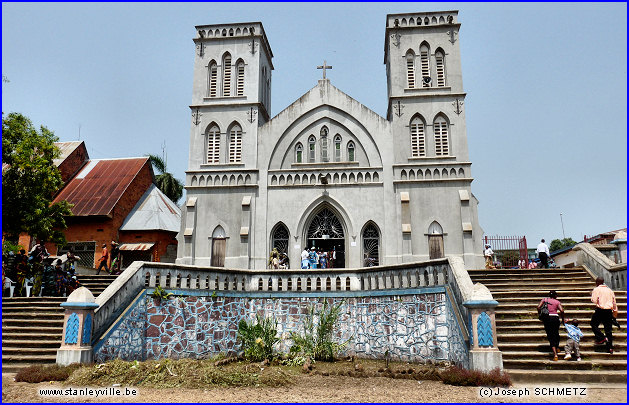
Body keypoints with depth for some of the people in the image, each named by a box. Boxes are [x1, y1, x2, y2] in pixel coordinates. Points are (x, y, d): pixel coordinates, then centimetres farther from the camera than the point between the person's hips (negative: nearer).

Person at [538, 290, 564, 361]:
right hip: (555, 318, 0)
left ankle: (555, 354, -8)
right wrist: (562, 319, 4)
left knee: (550, 336, 2)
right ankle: (557, 348, 40)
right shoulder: (557, 302, 8)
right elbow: (561, 310, -7)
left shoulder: (544, 299, 10)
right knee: (556, 333, 27)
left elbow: (538, 307, -2)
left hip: (546, 318, 0)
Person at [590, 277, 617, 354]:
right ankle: (610, 347, 6)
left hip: (600, 310, -5)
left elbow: (594, 300, -8)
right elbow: (614, 302, 16)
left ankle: (602, 338, -7)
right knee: (608, 329, 7)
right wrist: (615, 311, 23)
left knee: (593, 324, 10)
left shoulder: (596, 289, -2)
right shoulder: (610, 290, 14)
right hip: (609, 310, 5)